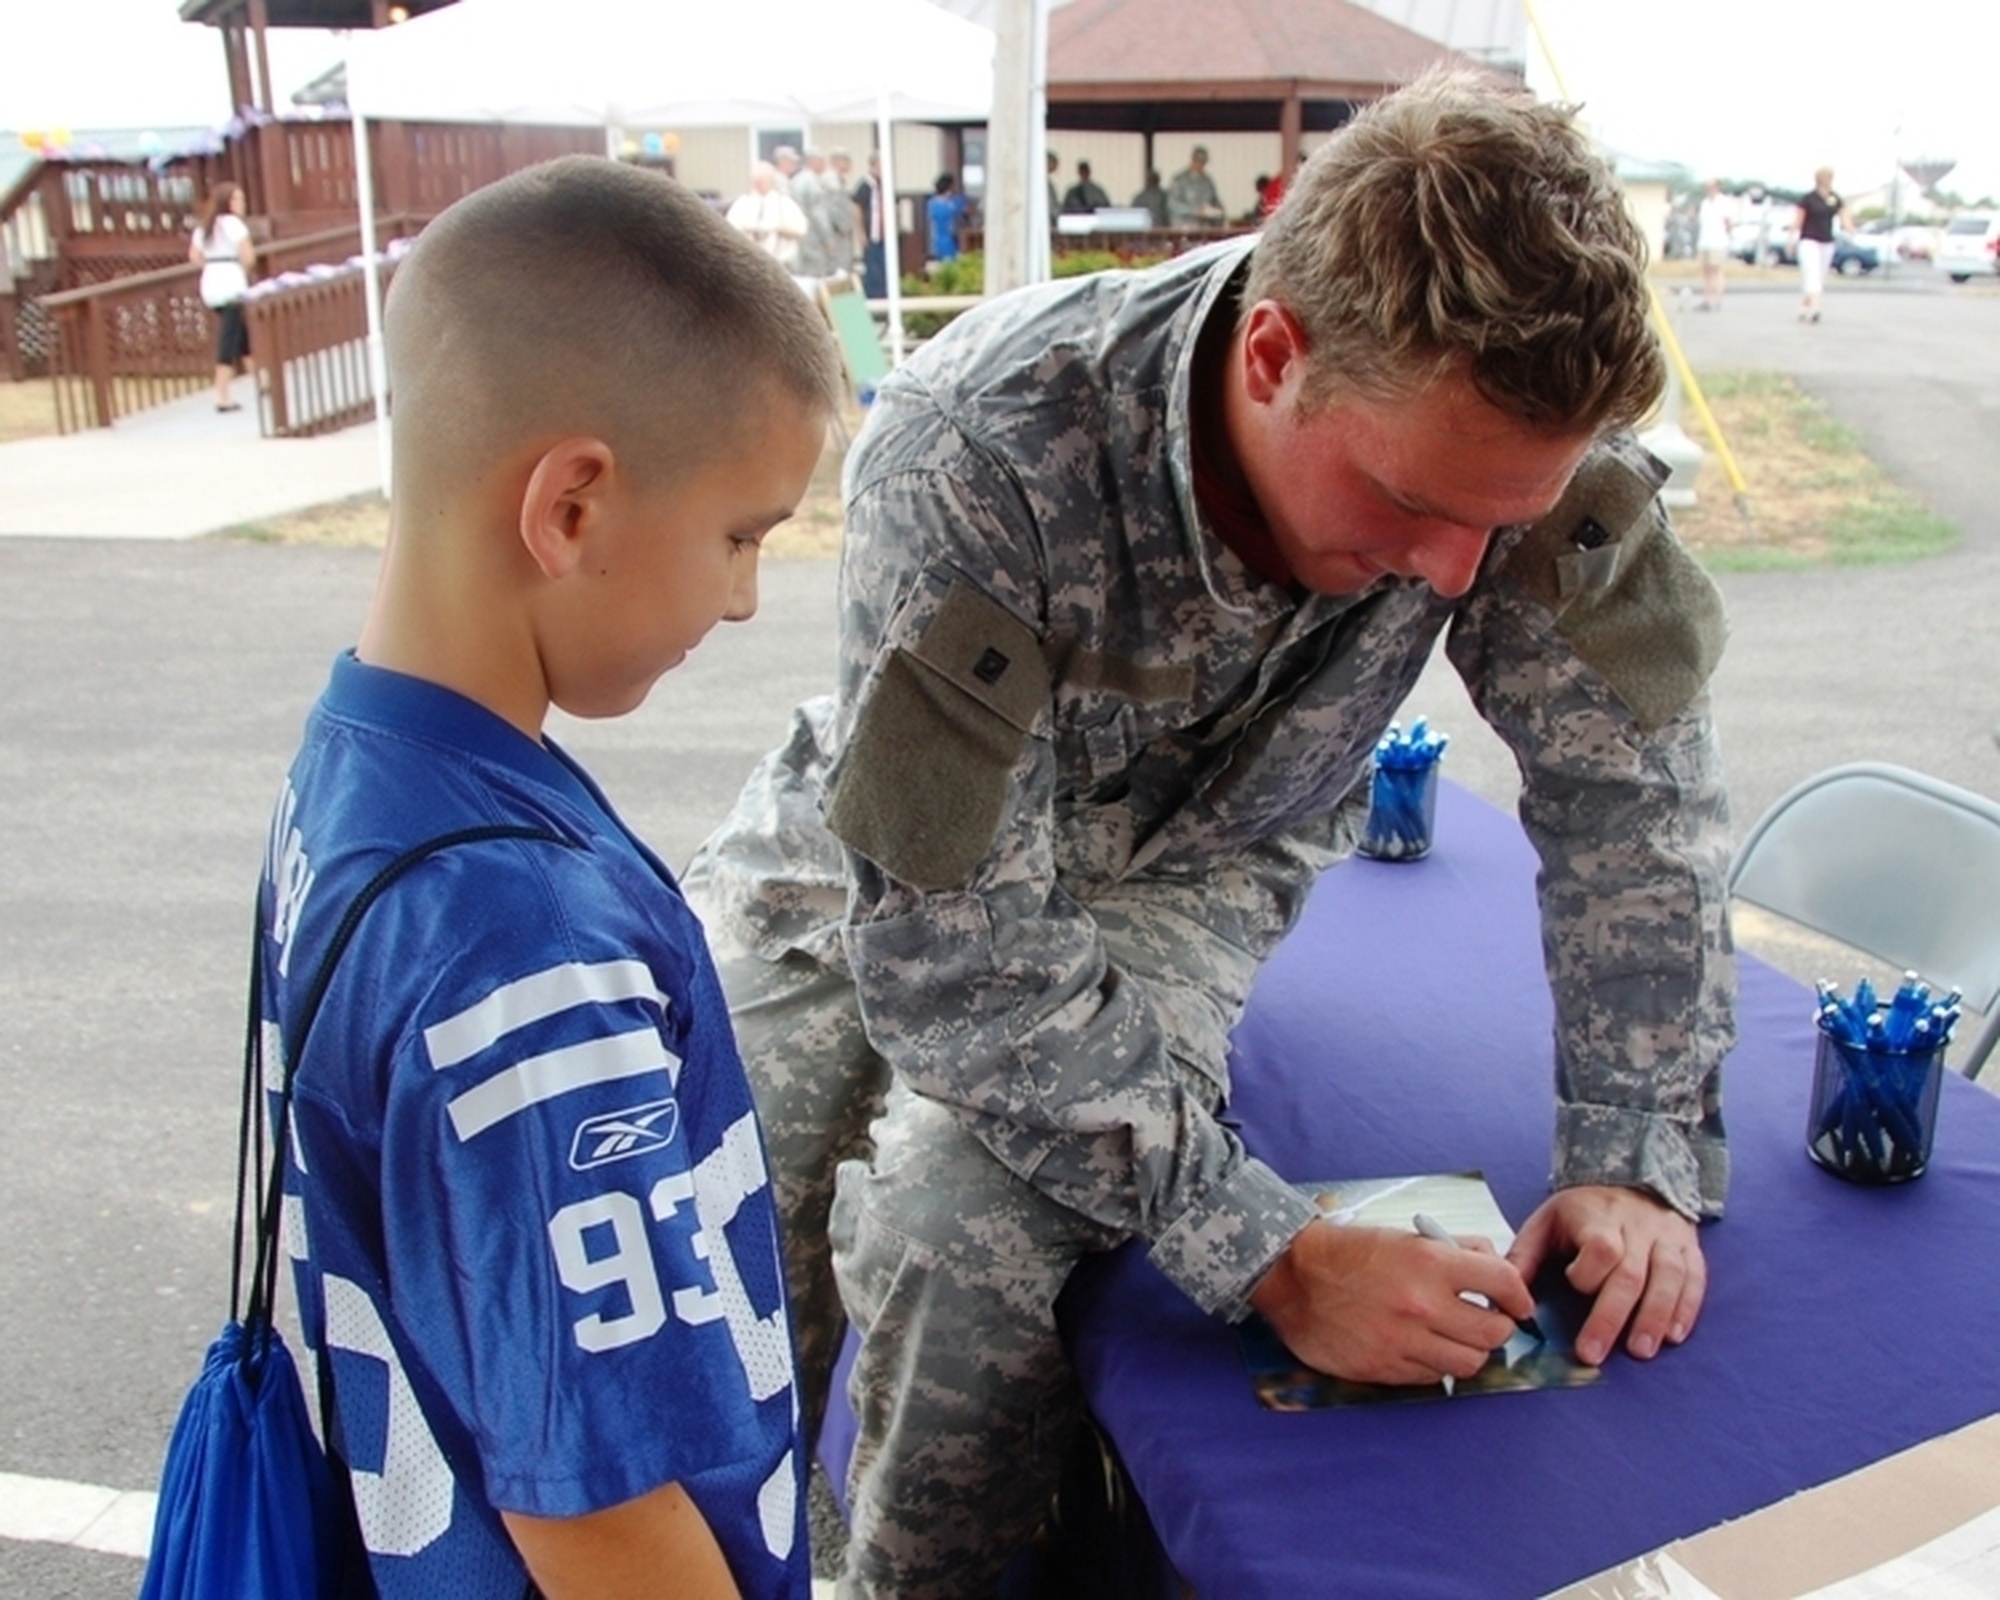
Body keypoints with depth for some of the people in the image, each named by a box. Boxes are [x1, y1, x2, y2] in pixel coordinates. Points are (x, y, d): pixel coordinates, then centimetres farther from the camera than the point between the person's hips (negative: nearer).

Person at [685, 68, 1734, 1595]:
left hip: (1192, 862, 1)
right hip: (883, 854, 0)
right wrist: (1273, 1254, -36)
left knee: (963, 1229, -23)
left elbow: (1635, 788, -14)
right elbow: (951, 960, -35)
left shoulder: (1522, 440, -27)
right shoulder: (975, 451, -38)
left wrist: (1642, 1161, -21)